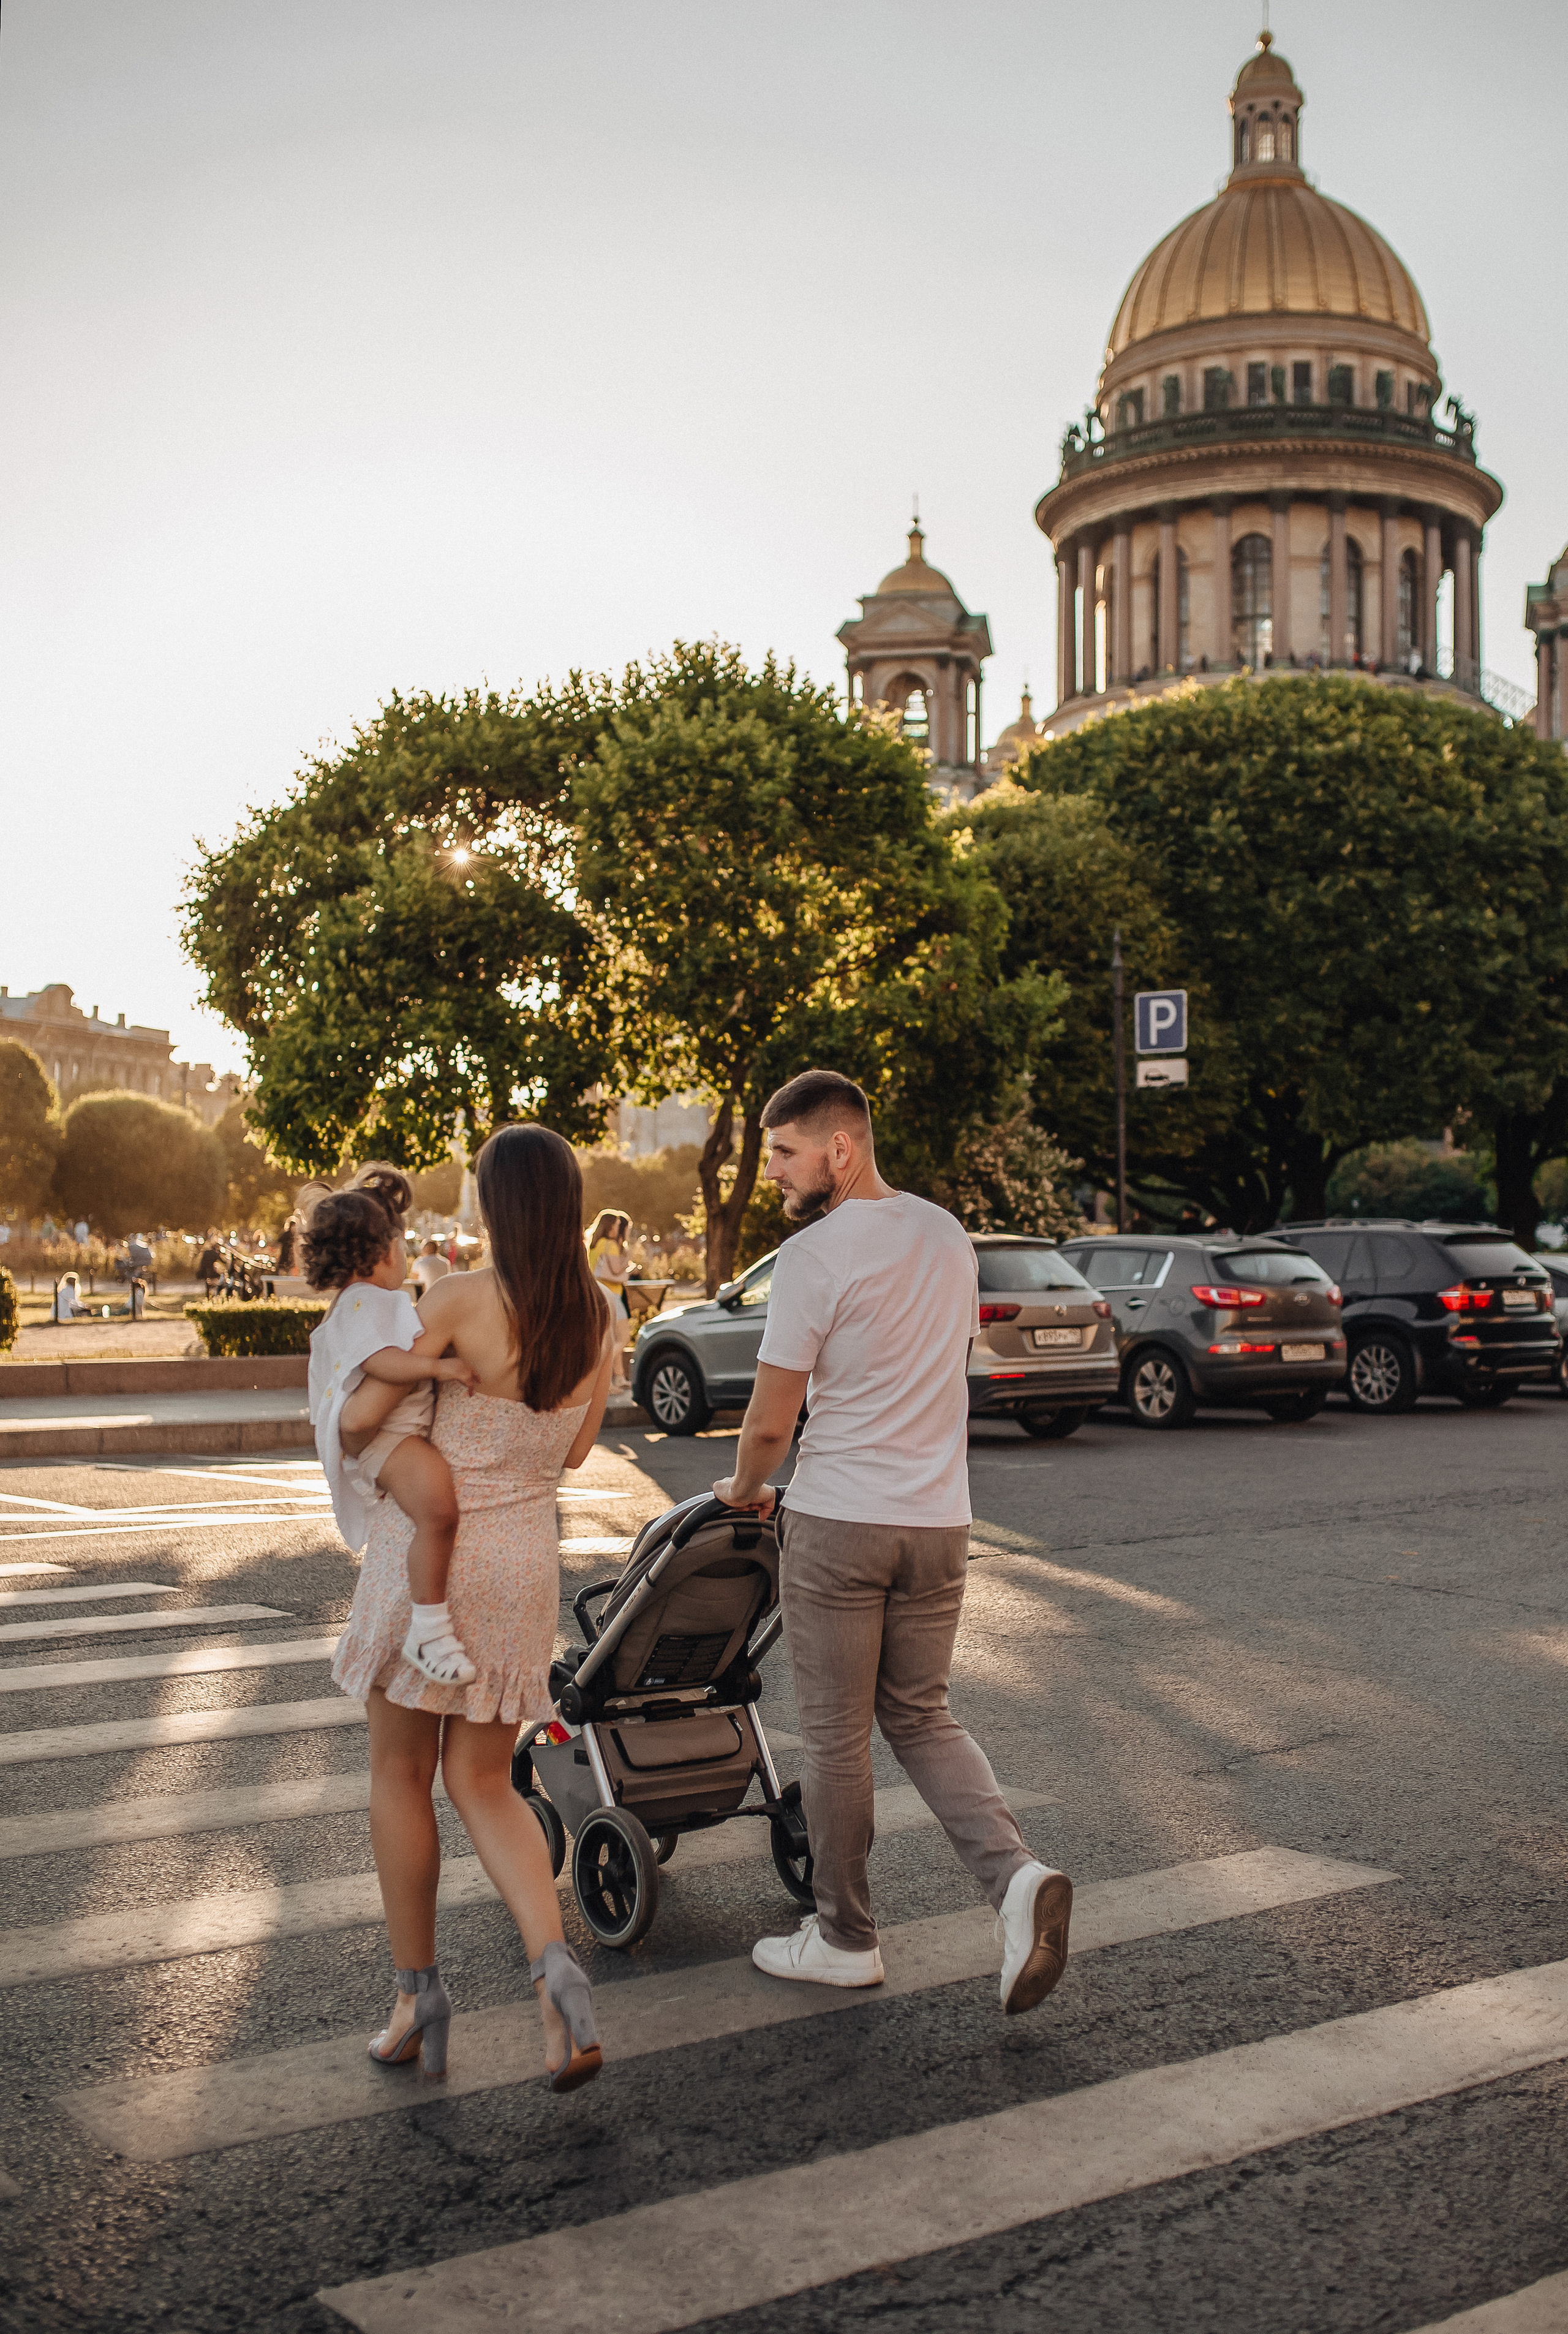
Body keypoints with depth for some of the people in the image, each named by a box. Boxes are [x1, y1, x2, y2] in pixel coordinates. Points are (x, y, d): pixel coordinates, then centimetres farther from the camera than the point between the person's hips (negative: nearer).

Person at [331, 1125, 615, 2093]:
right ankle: (556, 1965, -6)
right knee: (484, 1785, 15)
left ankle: (418, 1998, 20)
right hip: (525, 1558, 5)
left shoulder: (458, 1300, -16)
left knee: (400, 1775, 14)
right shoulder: (599, 1317, -1)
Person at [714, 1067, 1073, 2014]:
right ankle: (1016, 1873, -3)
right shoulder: (950, 1236, 8)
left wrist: (744, 1489, 9)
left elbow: (771, 1422, -11)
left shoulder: (816, 1256, -15)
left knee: (837, 1734, 7)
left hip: (838, 1522, -6)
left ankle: (845, 1937, 19)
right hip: (940, 1519, 7)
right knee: (922, 1718, 17)